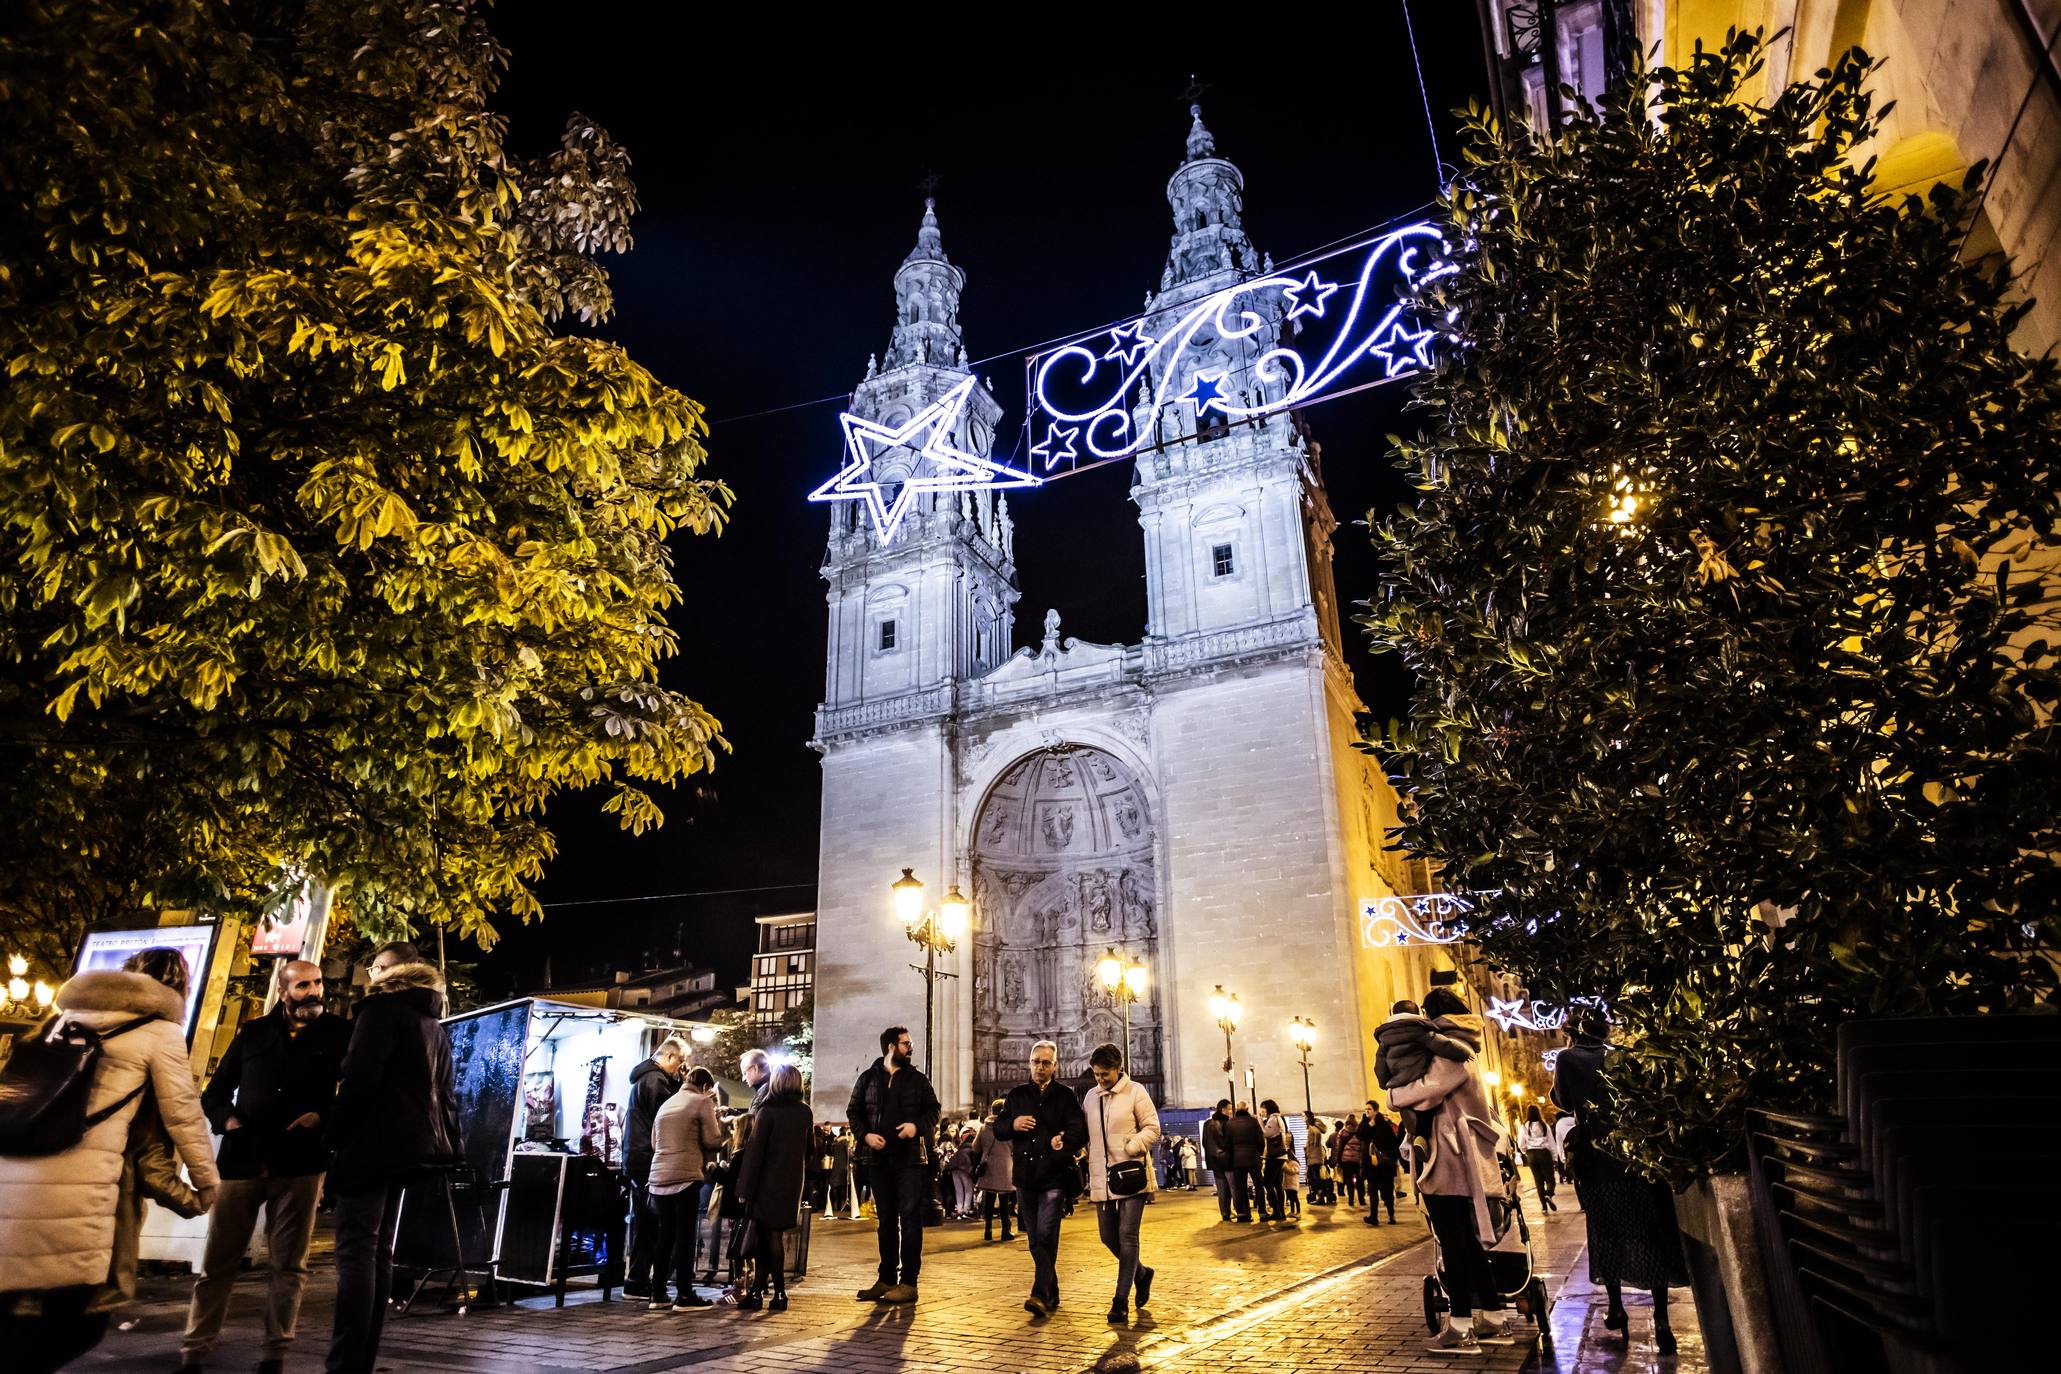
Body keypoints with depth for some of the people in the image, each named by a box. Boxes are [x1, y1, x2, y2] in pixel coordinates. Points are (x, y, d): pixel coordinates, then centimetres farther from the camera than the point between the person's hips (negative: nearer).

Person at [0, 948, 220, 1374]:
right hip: (74, 1182, -7)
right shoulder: (159, 1029, 2)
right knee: (77, 1323, 3)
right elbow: (182, 1114, 3)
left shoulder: (72, 1016, 21)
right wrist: (208, 1184, 19)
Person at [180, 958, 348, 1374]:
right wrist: (228, 1120, -3)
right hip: (242, 1160, 2)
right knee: (217, 1263, 6)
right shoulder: (253, 1032, 9)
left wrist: (323, 1116, -12)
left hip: (299, 1165, -2)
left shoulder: (337, 1033, 3)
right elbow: (214, 1093, 16)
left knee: (287, 1266, 4)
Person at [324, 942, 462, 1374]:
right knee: (378, 1251, 12)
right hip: (409, 1144, 8)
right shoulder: (434, 1024, 19)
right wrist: (447, 1143, 16)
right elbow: (446, 1092, 17)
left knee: (356, 1251, -8)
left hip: (373, 1142, -8)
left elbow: (359, 1076, -16)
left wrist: (335, 1134, -8)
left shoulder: (382, 1007, -6)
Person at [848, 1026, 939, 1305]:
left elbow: (933, 1111, 6)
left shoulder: (917, 1079, 5)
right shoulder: (867, 1079, 7)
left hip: (910, 1158, -2)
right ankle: (886, 1279, 19)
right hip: (879, 1158, 2)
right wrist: (866, 1134, -9)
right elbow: (855, 1112, 9)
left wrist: (917, 1125, -14)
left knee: (910, 1218, -4)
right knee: (886, 1219, 10)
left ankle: (908, 1282, 0)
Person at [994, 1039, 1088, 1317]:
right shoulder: (1017, 1095, 11)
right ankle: (1052, 1293, 24)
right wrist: (1012, 1125, -9)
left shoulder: (1065, 1096, 0)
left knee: (1046, 1236, -15)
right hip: (1025, 1177, 4)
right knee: (1035, 1240, 11)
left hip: (1055, 1177, -4)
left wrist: (1065, 1143, -27)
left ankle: (1041, 1295, -15)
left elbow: (1080, 1133, -7)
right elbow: (998, 1129, 12)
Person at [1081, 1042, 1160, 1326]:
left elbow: (1152, 1128, -5)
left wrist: (1131, 1147, -20)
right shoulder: (1091, 1096, 10)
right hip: (1102, 1179, 5)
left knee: (1127, 1237, -5)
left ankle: (1121, 1301, 2)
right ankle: (1141, 1272, 35)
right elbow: (1083, 1132, 15)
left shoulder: (1135, 1092, -5)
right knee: (1109, 1237, 10)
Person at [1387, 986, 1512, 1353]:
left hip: (1449, 1159, -10)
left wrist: (1392, 1091, -7)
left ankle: (1460, 1326, -3)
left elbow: (1427, 1091, -23)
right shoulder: (1462, 1048, 18)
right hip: (1461, 1158, 10)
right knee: (1469, 1240, 15)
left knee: (1454, 1242, -6)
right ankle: (1490, 1317, 21)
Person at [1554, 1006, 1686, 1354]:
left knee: (1607, 1230, 11)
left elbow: (1564, 1101, -1)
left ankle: (1616, 1309, 16)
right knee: (1650, 1231, 6)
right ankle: (1660, 1319, 2)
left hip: (1598, 1154, -2)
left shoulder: (1567, 1058, -1)